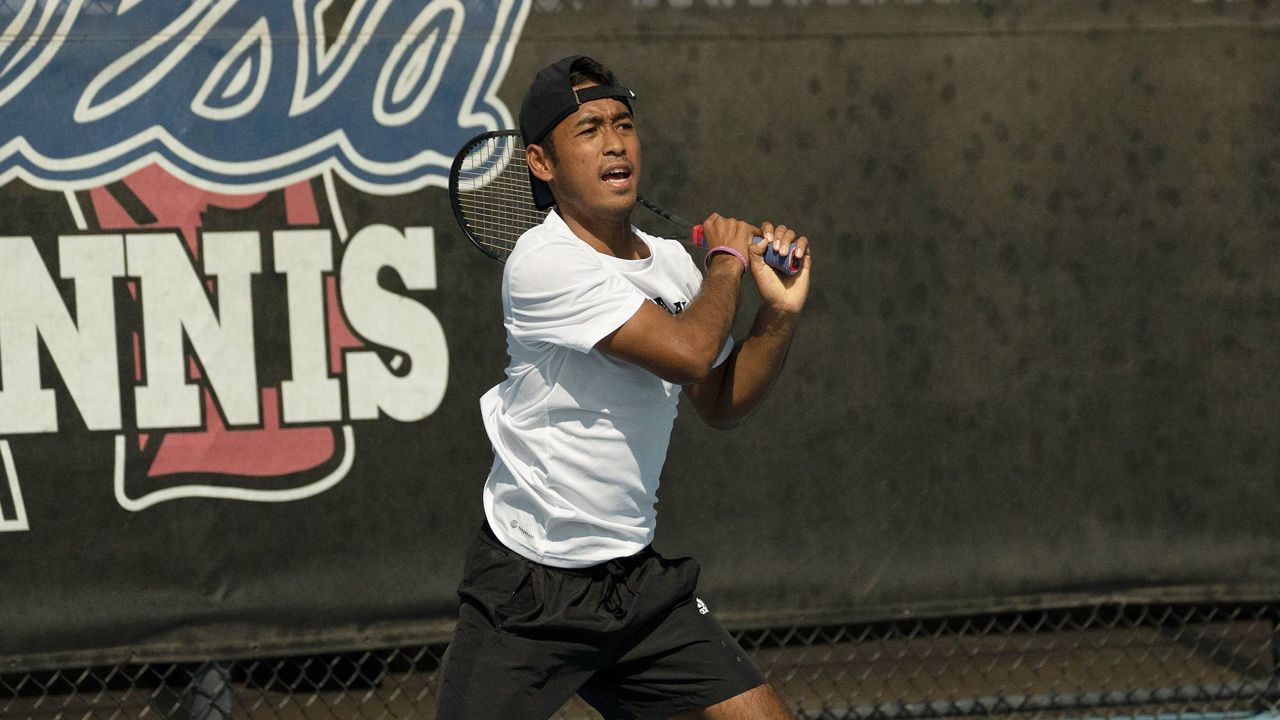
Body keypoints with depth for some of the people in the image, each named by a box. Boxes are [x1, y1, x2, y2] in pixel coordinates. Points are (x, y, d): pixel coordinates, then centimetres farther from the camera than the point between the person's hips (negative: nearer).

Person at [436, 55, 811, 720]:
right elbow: (689, 353, -24)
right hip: (527, 590, -6)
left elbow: (720, 403, 14)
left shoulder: (670, 260, 5)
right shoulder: (545, 263, -19)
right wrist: (727, 261, -6)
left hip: (639, 583, 6)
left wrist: (779, 312, -2)